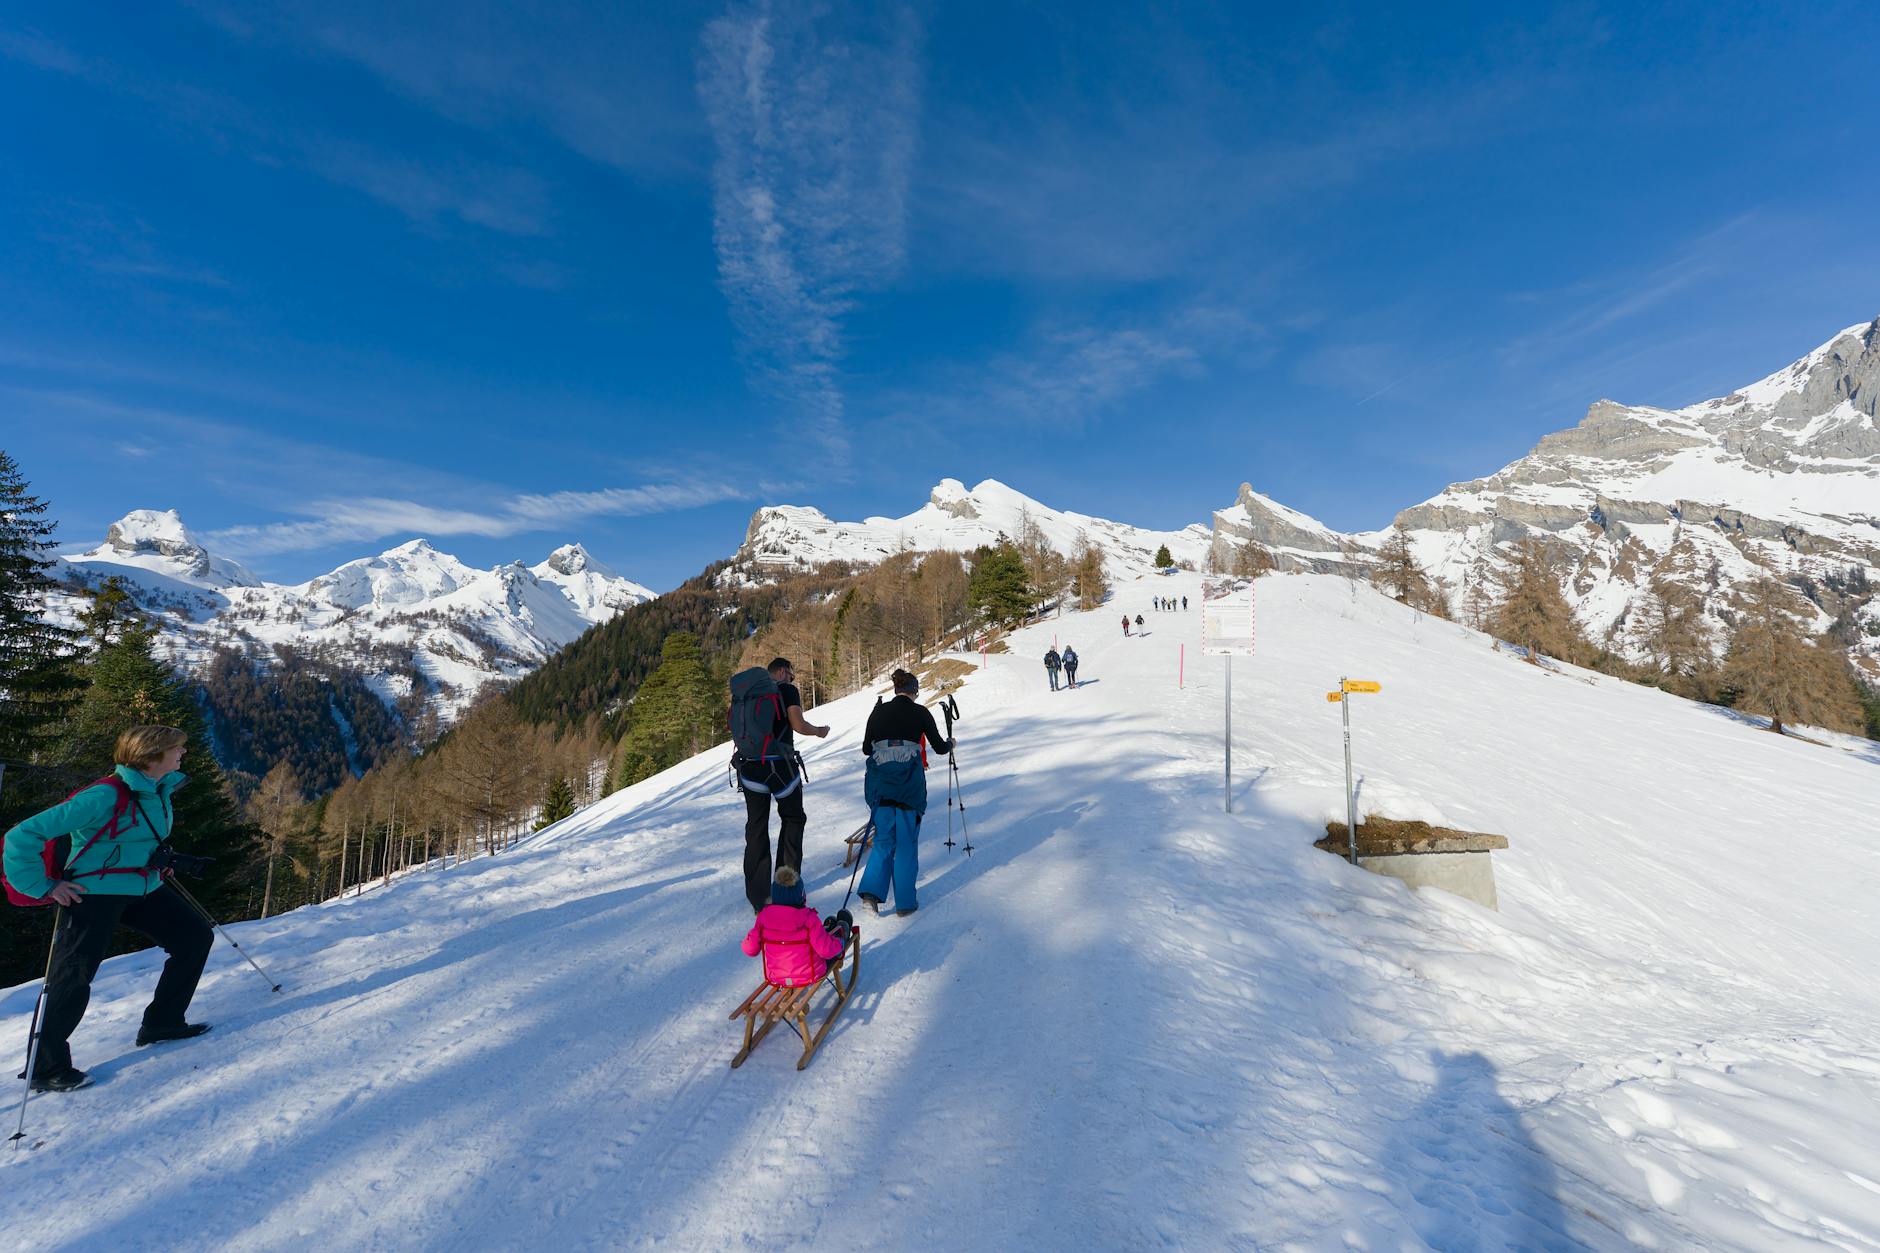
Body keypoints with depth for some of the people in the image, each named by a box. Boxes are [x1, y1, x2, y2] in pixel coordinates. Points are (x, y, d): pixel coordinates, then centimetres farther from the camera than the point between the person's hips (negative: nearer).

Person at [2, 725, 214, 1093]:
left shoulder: (160, 789, 3)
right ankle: (46, 1068, 14)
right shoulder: (105, 796, -24)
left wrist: (168, 859, 11)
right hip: (95, 893, -8)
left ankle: (162, 1023, 19)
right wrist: (44, 887, -18)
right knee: (72, 978, -4)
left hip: (143, 889, 8)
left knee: (196, 937, 7)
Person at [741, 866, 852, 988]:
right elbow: (826, 951, -24)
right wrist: (838, 943, -3)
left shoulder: (764, 916, -17)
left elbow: (750, 950, -8)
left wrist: (750, 935, 13)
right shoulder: (808, 918, -28)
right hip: (809, 976, -4)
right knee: (843, 922, 23)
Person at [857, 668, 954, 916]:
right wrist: (950, 743, 30)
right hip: (909, 782, -2)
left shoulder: (878, 712, 8)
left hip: (880, 782, 3)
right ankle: (905, 902, 13)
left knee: (884, 838, 16)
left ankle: (871, 889, 0)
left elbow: (866, 748, 13)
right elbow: (939, 747, 8)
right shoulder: (920, 712, 1)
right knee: (906, 842, 8)